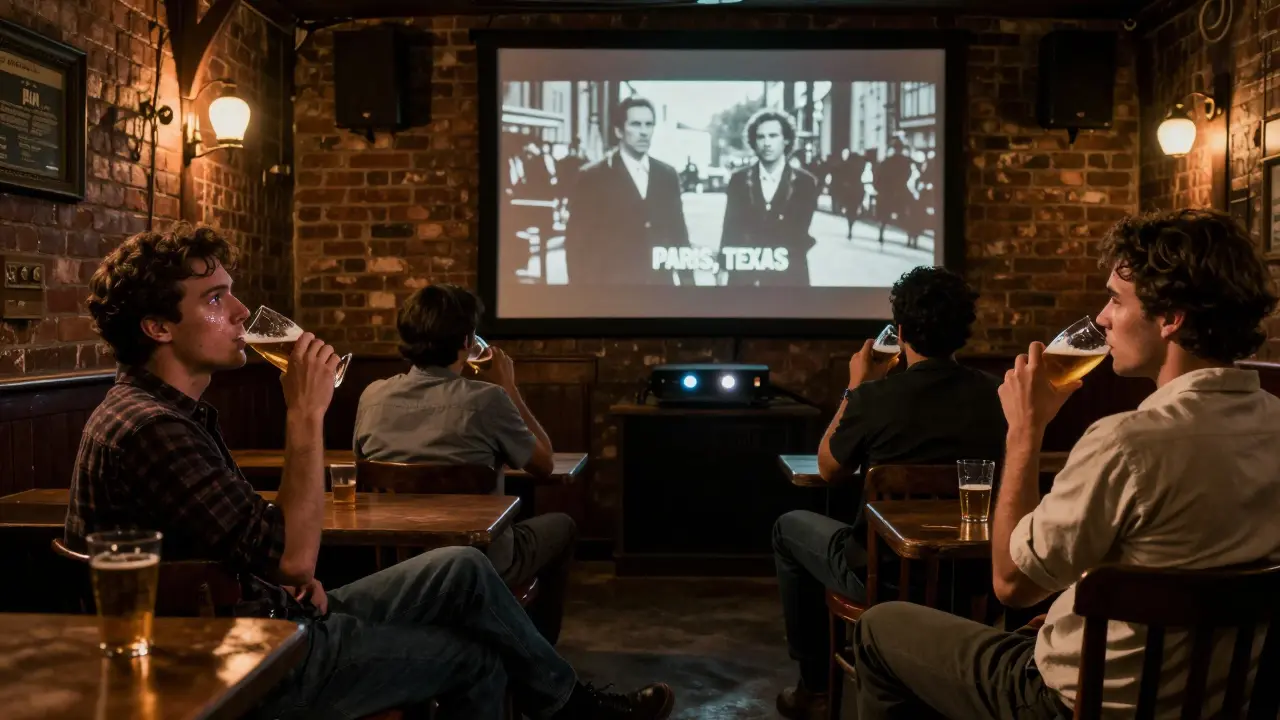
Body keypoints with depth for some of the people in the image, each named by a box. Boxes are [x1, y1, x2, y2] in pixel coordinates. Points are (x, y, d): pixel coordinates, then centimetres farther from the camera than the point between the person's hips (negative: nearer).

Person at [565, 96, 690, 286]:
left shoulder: (667, 175, 10)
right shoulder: (593, 177, -3)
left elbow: (679, 233, 14)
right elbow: (577, 243, -4)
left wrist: (687, 279, 8)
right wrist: (582, 285, -9)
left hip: (660, 283, 4)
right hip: (612, 284, -4)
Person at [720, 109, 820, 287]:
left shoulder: (805, 183, 1)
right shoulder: (739, 180, 5)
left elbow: (800, 234, 2)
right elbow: (730, 231, 6)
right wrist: (724, 271, 0)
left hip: (788, 278, -1)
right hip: (745, 277, 1)